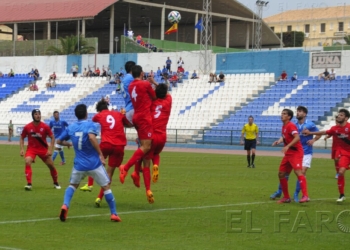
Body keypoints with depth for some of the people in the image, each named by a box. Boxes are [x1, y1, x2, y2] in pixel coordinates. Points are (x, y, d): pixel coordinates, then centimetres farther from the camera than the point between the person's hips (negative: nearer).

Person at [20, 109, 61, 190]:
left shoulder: (45, 127, -11)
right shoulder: (27, 127, -9)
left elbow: (52, 138, -2)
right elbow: (22, 138, 4)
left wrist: (50, 150, -11)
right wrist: (22, 149, -7)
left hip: (43, 149, 1)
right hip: (31, 148, -1)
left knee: (51, 166, 6)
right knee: (27, 162, -27)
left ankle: (56, 183, 31)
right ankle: (29, 184, -23)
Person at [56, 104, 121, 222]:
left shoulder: (71, 127, 6)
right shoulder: (90, 125, -8)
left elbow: (59, 141, 14)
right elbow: (91, 137, -28)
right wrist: (101, 154, -23)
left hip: (79, 164, 4)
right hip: (94, 163, -4)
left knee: (72, 185, 23)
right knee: (106, 187, 8)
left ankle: (65, 205, -1)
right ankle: (114, 214, 8)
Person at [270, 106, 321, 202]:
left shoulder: (310, 124, -8)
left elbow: (319, 134, 2)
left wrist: (313, 140, -16)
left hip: (306, 153, -3)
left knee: (302, 172, -12)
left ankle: (296, 194, 2)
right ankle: (279, 192, 18)